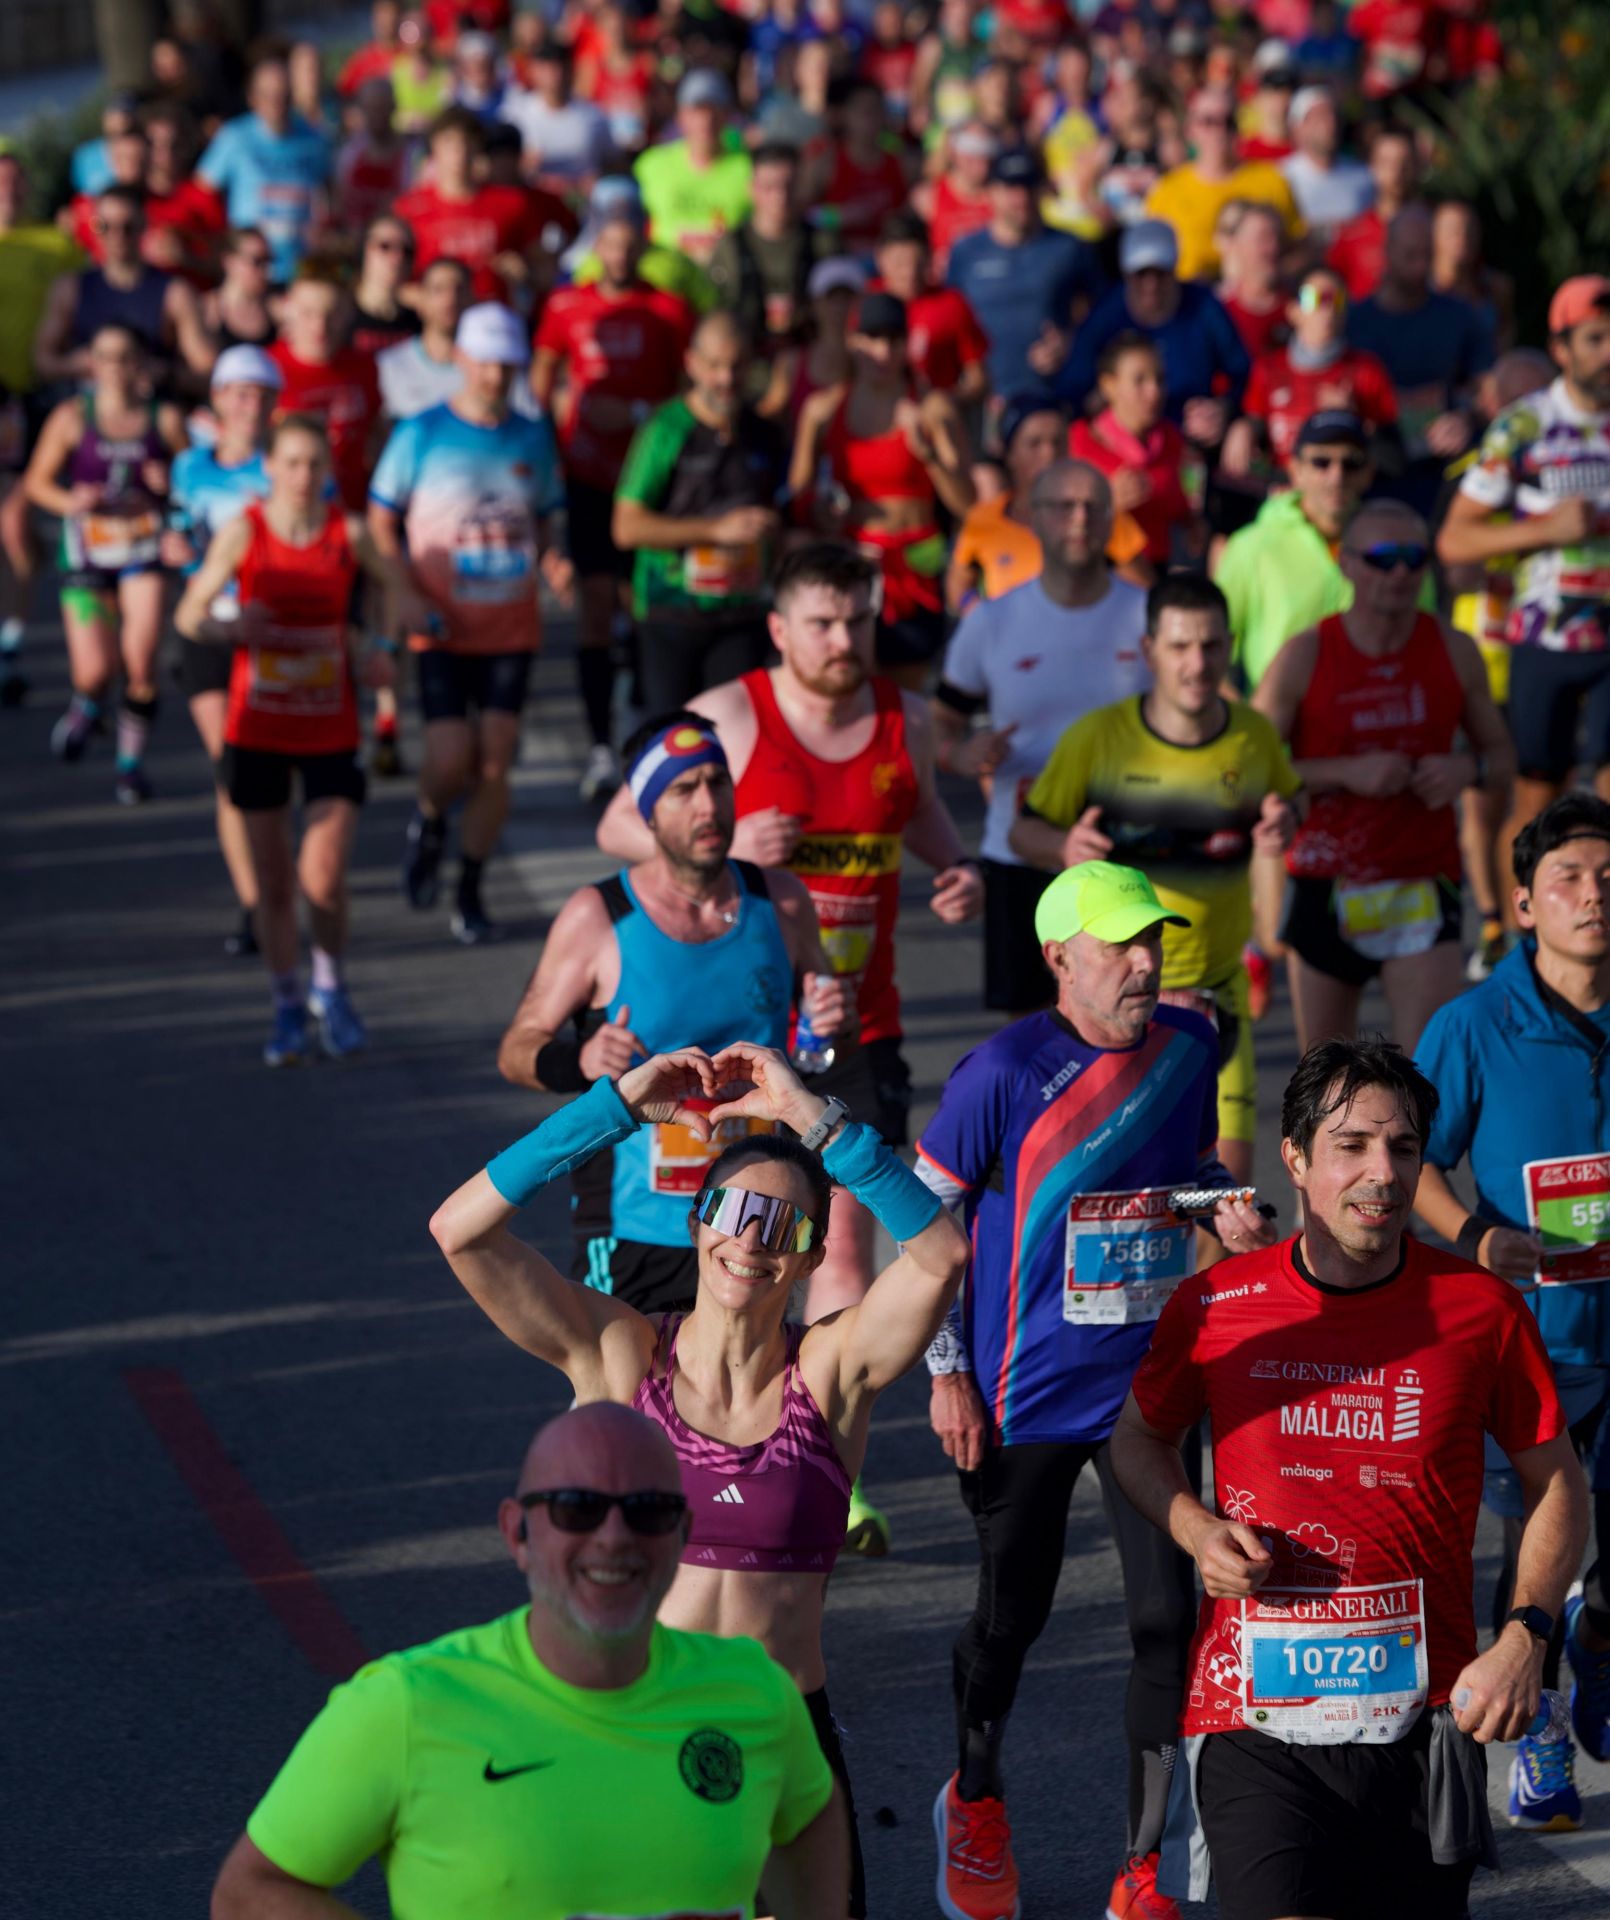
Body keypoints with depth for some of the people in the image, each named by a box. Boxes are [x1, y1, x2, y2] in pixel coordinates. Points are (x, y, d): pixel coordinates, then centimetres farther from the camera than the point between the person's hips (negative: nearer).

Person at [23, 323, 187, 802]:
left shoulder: (164, 420, 1)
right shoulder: (72, 417, 0)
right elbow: (36, 481, 5)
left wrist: (170, 485, -13)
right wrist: (71, 502, -13)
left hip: (144, 550, 0)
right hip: (88, 552, 0)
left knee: (141, 662, -13)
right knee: (96, 671, -7)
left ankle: (131, 760, 7)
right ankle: (86, 707, 31)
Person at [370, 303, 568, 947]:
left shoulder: (533, 439, 6)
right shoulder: (421, 434, -3)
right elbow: (381, 522, 1)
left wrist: (551, 563, -6)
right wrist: (411, 598, -12)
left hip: (512, 628, 3)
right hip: (442, 628, -2)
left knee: (495, 763, -3)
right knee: (451, 760, -11)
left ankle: (471, 896, 11)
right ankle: (428, 820, 25)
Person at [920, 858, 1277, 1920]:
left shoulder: (1189, 1047, 0)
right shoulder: (1006, 1071, -13)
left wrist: (1229, 1208, -5)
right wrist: (946, 1371, -8)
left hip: (1150, 1385, 3)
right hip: (1024, 1395, -3)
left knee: (1168, 1616, -4)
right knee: (1013, 1615, 11)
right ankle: (977, 1798, 40)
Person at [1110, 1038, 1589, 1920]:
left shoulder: (1479, 1309, -1)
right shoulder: (1217, 1308, 0)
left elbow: (1556, 1483, 9)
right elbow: (1139, 1435, 17)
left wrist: (1524, 1639, -5)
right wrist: (1196, 1531, -3)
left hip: (1423, 1714, 2)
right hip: (1254, 1722, -2)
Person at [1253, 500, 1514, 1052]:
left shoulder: (1455, 653, 2)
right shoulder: (1304, 657, -5)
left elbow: (1502, 758, 12)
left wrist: (1468, 769, -12)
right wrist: (1347, 772, -20)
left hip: (1423, 890, 0)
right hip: (1324, 886, 0)